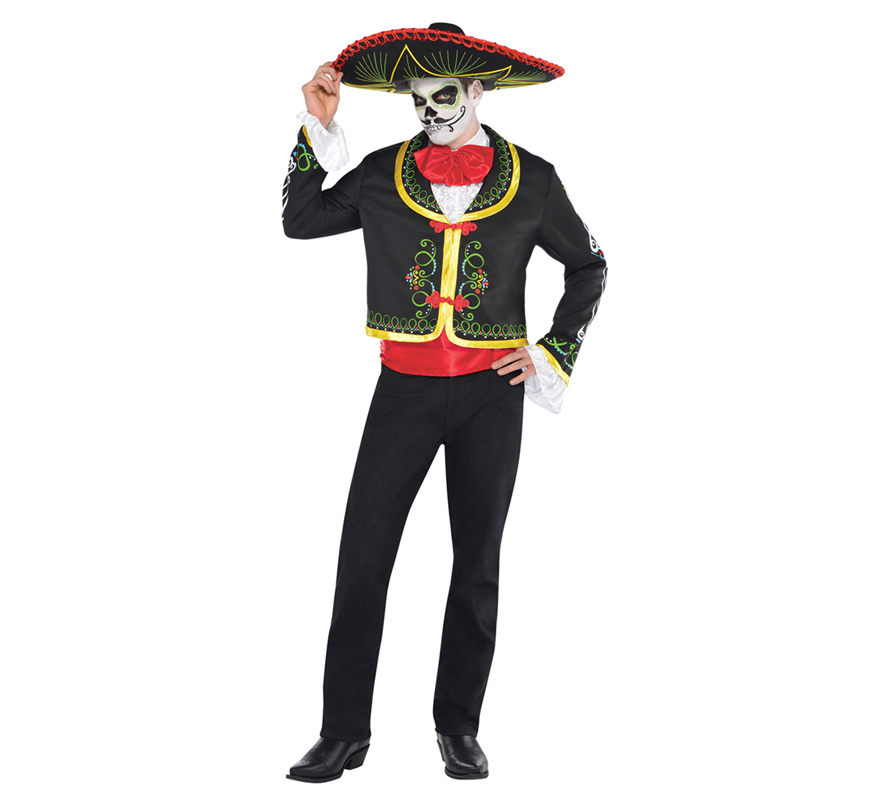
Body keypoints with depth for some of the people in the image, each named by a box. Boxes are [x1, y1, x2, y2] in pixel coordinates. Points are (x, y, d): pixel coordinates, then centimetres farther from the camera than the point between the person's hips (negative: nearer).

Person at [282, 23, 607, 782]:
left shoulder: (531, 179, 1)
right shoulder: (382, 173, 2)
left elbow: (588, 266, 11)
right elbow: (299, 221, 7)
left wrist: (554, 350, 1)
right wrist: (318, 127, -1)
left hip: (491, 392, 0)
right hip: (405, 387, 0)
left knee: (478, 562, 8)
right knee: (363, 555, -4)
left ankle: (459, 726, 21)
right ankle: (344, 732, 5)